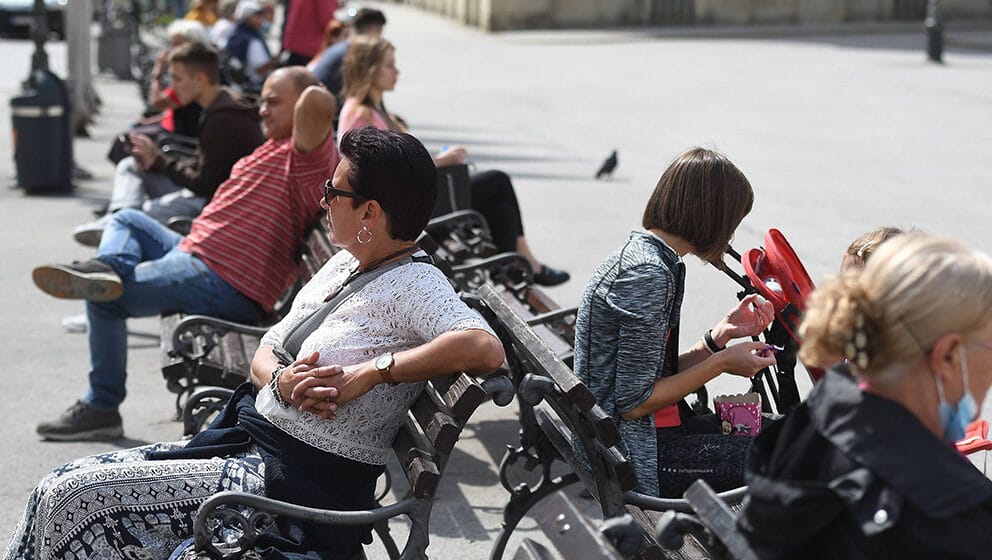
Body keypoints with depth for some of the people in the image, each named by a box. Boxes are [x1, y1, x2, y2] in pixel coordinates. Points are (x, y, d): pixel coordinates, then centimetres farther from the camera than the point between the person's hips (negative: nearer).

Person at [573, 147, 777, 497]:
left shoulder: (643, 251, 9)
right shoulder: (648, 275, -21)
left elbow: (661, 375, 10)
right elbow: (634, 402, -21)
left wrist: (722, 334, 1)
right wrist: (722, 363, -12)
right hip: (633, 452, -10)